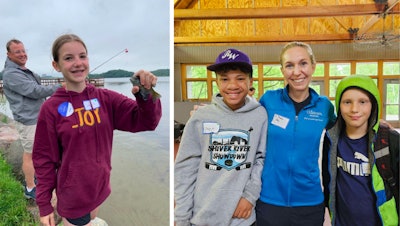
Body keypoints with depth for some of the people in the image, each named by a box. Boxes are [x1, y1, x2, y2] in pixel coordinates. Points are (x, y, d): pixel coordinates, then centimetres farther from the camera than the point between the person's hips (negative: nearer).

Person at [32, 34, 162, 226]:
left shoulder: (106, 98, -7)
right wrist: (44, 204, -4)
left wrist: (146, 94, -33)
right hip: (73, 194, -4)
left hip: (100, 186, 4)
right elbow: (44, 159, -8)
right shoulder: (51, 108, -14)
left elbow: (146, 121, -13)